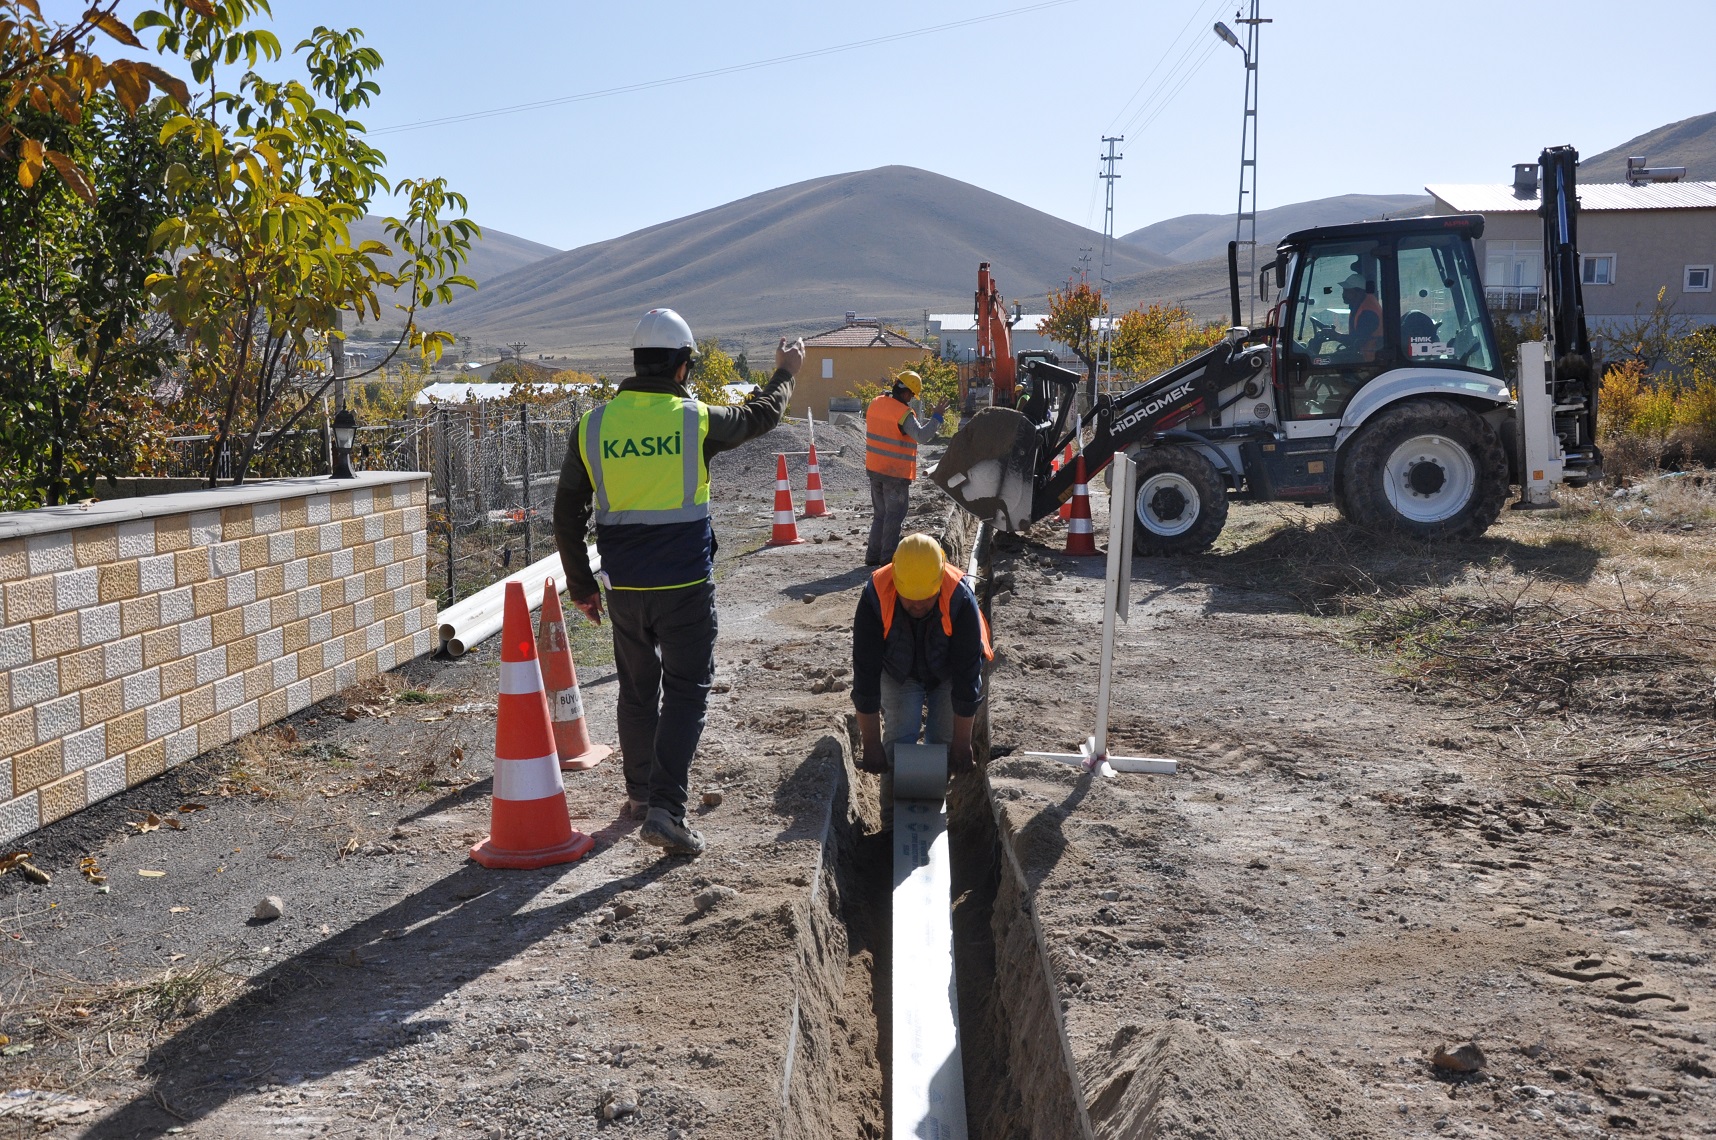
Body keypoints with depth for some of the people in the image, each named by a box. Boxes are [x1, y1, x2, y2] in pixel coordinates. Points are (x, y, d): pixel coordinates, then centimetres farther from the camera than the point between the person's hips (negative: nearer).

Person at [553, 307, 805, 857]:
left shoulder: (595, 424, 0)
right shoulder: (696, 419, -9)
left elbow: (567, 515, 4)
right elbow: (758, 417, 12)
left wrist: (580, 585, 14)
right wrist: (785, 373, 31)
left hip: (623, 586, 4)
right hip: (685, 585, -4)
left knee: (636, 689, 19)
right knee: (685, 692, 2)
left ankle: (640, 794, 32)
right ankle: (665, 809, -8)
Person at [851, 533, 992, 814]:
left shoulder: (960, 600, -38)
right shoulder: (875, 598, -37)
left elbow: (967, 675, -30)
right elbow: (866, 673, -31)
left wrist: (961, 742, -24)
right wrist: (871, 744, -28)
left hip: (947, 672, 0)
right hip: (898, 672, 0)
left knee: (942, 741, -8)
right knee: (898, 739, -14)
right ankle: (893, 814, -1)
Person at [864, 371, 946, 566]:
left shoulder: (876, 403, 4)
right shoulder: (904, 413, -20)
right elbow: (922, 435, -28)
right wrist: (936, 417, -19)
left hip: (874, 468, 8)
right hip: (896, 472, -8)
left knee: (880, 514, 18)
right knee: (894, 516, 1)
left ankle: (873, 555, 19)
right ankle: (888, 557, 1)